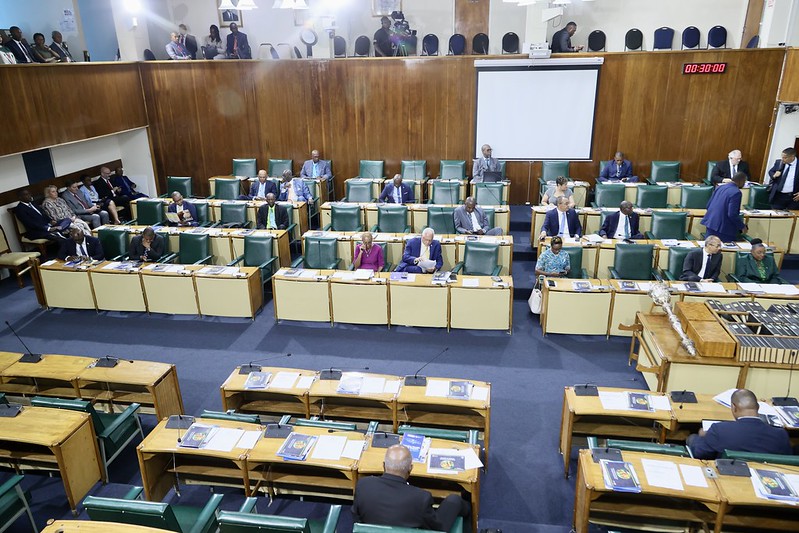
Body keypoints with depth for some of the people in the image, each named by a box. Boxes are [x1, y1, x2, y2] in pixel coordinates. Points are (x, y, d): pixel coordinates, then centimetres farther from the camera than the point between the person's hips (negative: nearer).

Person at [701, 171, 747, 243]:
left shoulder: (720, 187, 8)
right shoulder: (736, 193, -15)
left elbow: (708, 205, 14)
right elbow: (732, 214, -19)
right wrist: (742, 227, -6)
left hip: (711, 223, 8)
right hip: (724, 228, -8)